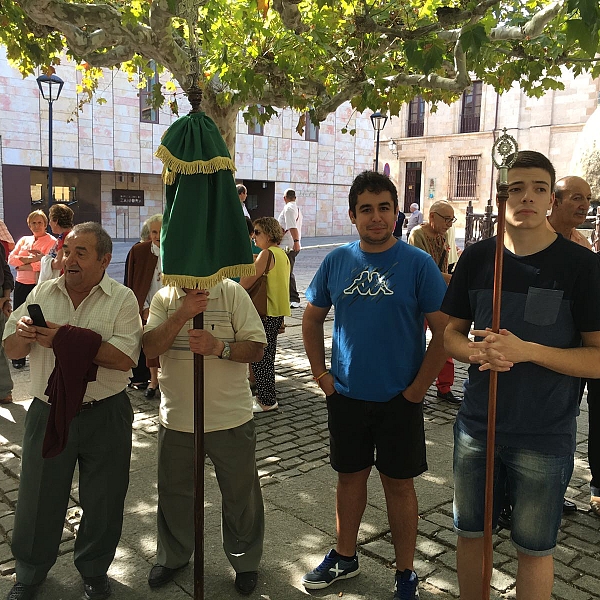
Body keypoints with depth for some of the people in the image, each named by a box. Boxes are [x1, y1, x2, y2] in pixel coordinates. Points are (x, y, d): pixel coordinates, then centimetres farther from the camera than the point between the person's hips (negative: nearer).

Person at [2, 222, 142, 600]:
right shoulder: (42, 294, 4)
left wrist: (64, 338, -23)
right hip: (48, 412, 3)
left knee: (102, 501, 13)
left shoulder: (122, 299, -9)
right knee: (38, 497, 16)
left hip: (105, 416, -3)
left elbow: (124, 358, -21)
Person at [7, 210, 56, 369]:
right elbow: (11, 259, 6)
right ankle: (18, 358, 17)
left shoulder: (51, 241, -2)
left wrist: (23, 265, -8)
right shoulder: (24, 240, 16)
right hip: (21, 285, 5)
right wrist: (30, 259, -10)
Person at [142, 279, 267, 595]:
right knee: (173, 492, 20)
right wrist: (182, 314, -25)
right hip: (176, 419, 3)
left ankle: (245, 561, 37)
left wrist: (219, 347, -27)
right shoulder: (164, 297, -1)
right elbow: (150, 348, -12)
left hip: (230, 419, -2)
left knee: (240, 493, 13)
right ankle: (172, 556, 46)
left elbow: (256, 348, -10)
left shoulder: (232, 292, -8)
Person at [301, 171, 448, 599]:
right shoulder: (336, 261, 0)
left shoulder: (417, 263, -10)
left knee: (399, 483, 9)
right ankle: (345, 557, 37)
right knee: (350, 476, 17)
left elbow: (444, 331, -10)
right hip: (346, 396, 3)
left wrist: (418, 388, -12)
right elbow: (312, 319, 11)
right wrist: (321, 373, 4)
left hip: (399, 399, -3)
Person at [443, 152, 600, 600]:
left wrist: (526, 350, -24)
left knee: (534, 548, 13)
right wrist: (477, 351, -15)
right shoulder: (477, 258, 0)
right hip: (477, 425, 3)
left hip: (545, 437, -3)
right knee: (470, 531, 19)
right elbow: (452, 333, 7)